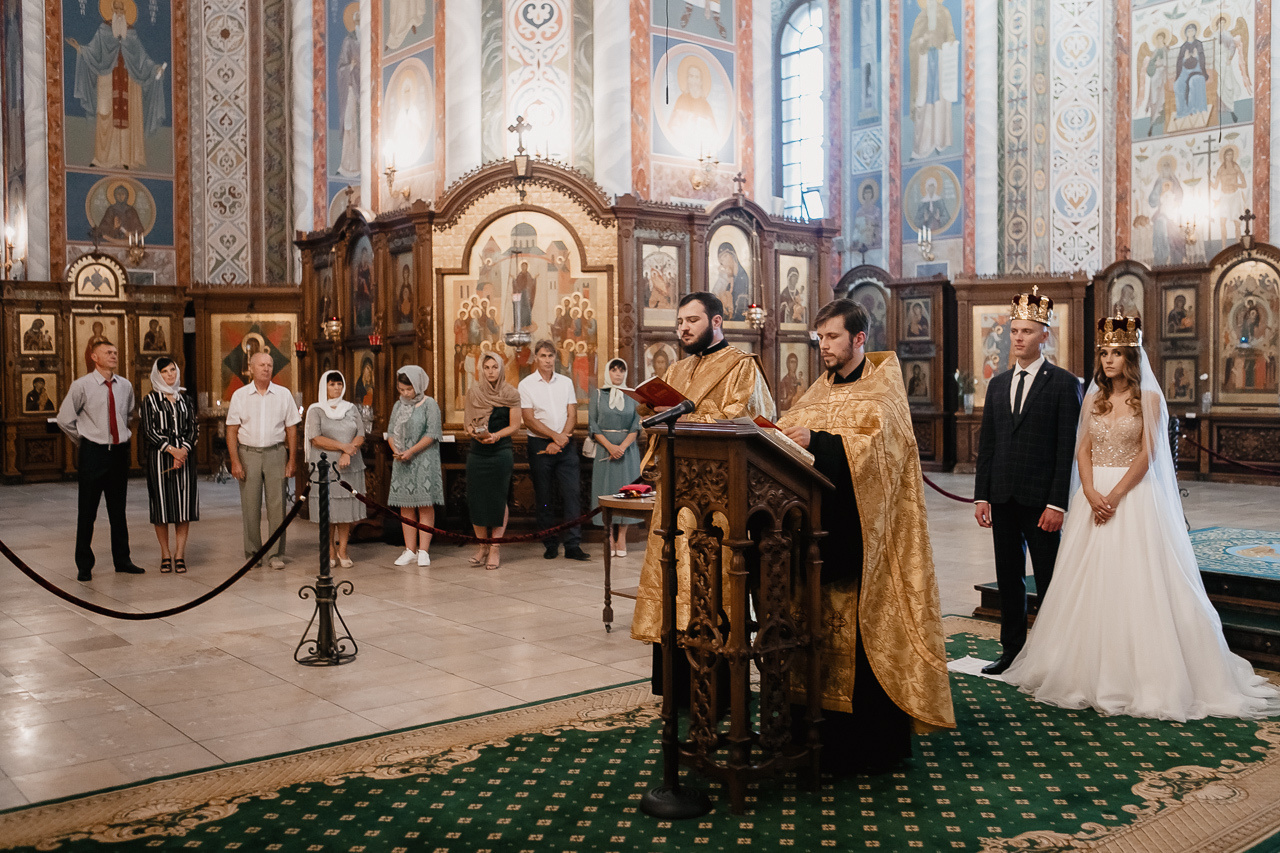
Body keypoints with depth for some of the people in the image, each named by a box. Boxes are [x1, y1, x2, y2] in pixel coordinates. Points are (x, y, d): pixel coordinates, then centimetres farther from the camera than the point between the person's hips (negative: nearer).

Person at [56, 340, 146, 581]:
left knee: (118, 509, 12)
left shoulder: (125, 386, 7)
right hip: (93, 453, -4)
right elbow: (64, 419, -1)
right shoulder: (81, 386, -7)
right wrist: (85, 442, 3)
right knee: (87, 511, 1)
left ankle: (122, 561, 20)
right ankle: (84, 565, 11)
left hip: (119, 452, 4)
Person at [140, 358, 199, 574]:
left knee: (184, 504, 0)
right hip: (159, 456, -3)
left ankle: (179, 554, 5)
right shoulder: (150, 400, 3)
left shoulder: (184, 399, 12)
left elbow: (193, 428, 8)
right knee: (161, 505, -1)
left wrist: (184, 450, -8)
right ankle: (165, 555, 8)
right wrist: (171, 449, -11)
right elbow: (149, 431, -4)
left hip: (185, 456, 3)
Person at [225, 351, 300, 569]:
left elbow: (291, 428, 8)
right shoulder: (239, 396, 5)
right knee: (250, 506, 2)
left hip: (276, 453, 0)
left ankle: (276, 554, 5)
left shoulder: (283, 394, 7)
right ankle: (253, 553, 12)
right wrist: (235, 461, -5)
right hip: (248, 454, 0)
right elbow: (232, 431, 3)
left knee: (277, 504, -1)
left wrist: (292, 459, 1)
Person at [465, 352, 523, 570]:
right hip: (477, 452, 2)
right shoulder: (473, 392, 8)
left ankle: (494, 549, 4)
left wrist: (495, 435, -15)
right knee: (476, 499, 0)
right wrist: (475, 432, -12)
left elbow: (515, 426, 0)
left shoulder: (510, 394, 2)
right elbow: (468, 421, 10)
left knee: (498, 499, -4)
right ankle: (482, 546, 14)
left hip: (501, 452, -2)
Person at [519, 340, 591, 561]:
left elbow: (572, 416, 5)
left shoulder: (566, 382, 10)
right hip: (539, 445, -2)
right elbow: (529, 420, -6)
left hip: (566, 446, 2)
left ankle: (573, 545, -3)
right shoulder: (526, 385, 1)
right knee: (544, 498, 2)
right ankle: (550, 545, 11)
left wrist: (559, 442, -8)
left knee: (571, 494, -4)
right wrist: (555, 435, -13)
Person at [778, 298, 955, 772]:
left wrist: (816, 441, -27)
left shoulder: (882, 387, -2)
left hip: (863, 534, -6)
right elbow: (789, 435, 13)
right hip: (822, 529, 6)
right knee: (827, 628, 5)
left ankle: (873, 745, 6)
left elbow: (876, 444, -18)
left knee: (865, 631, -4)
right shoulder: (820, 392, 18)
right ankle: (834, 737, 14)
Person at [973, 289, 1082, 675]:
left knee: (1049, 582, 4)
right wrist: (982, 495, 6)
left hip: (1041, 498, -5)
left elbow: (1068, 448, -9)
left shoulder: (1064, 384, -4)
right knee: (1008, 578, 11)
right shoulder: (997, 385, 12)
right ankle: (1012, 650, 21)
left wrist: (1057, 503, -15)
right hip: (1003, 498, 5)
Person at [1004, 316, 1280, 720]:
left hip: (1134, 497, -4)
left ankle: (1140, 674, 4)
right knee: (1090, 582, 4)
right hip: (1094, 496, 4)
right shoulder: (1092, 399, 11)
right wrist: (1091, 494, -10)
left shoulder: (1149, 399, -1)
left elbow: (1146, 456, -8)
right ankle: (1089, 670, 13)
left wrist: (1115, 496, -17)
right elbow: (1083, 451, 6)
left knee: (1132, 583, -5)